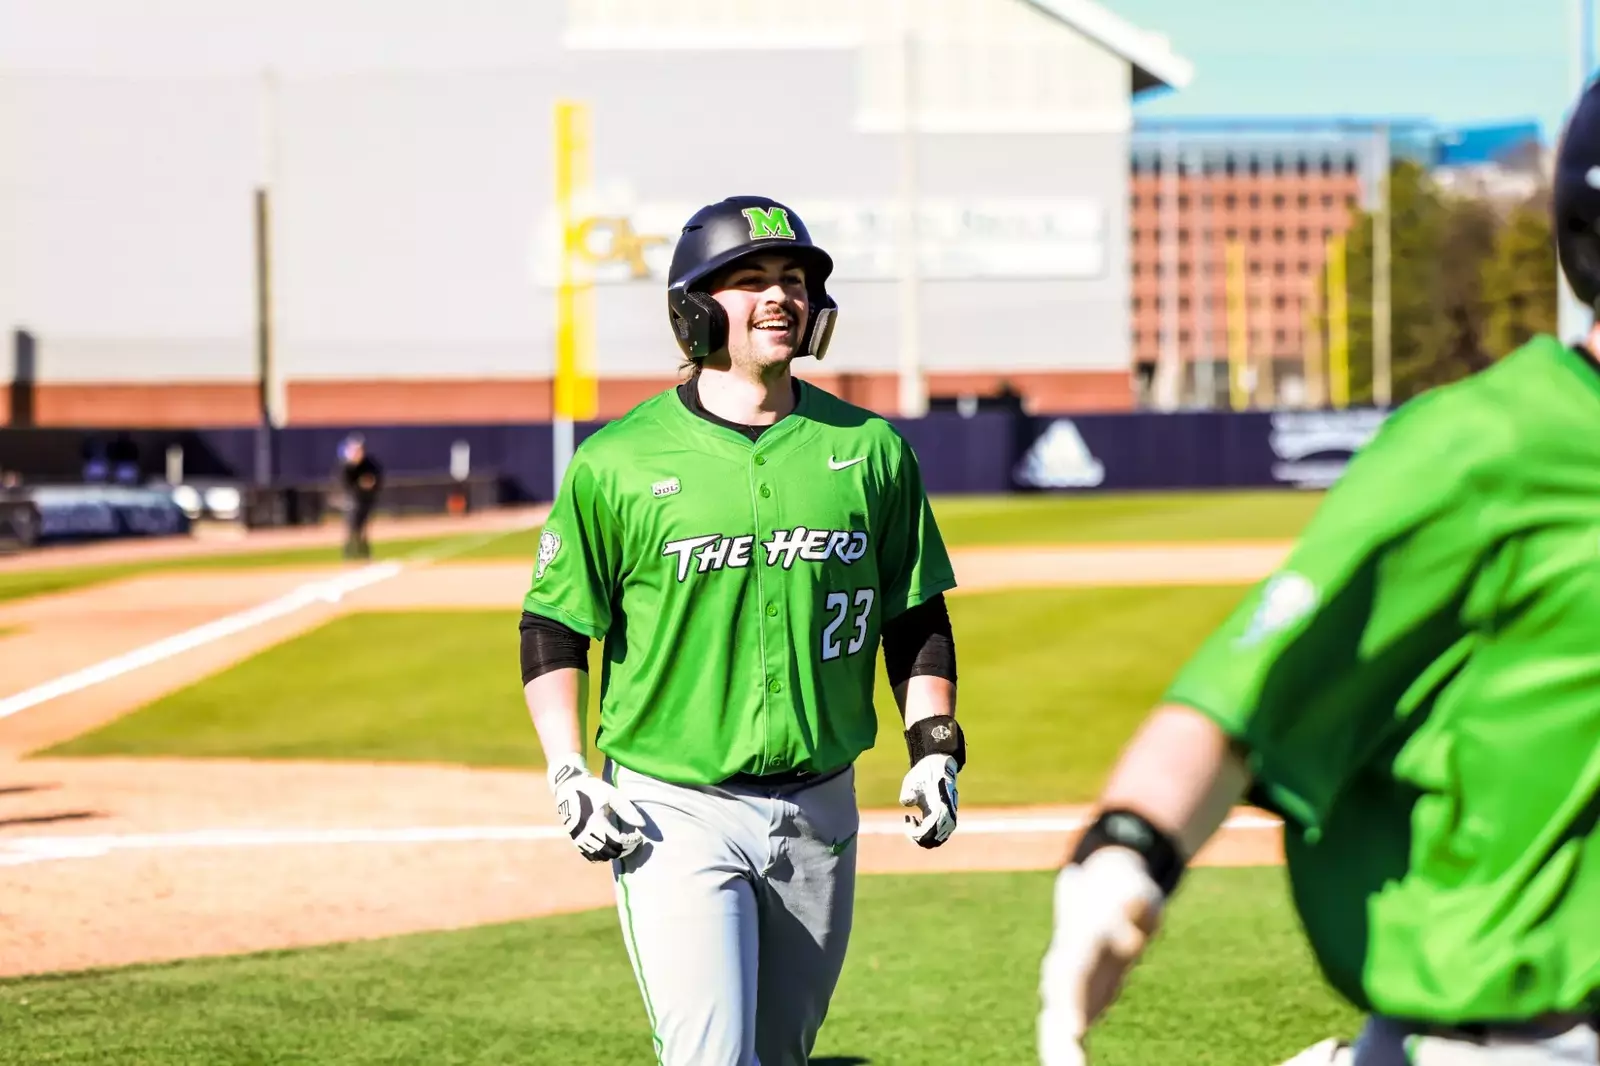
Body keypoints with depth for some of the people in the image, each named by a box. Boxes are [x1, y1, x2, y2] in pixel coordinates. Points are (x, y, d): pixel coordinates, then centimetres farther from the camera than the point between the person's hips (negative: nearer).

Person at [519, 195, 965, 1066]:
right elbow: (552, 628, 2)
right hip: (675, 817, -4)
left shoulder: (869, 449, 6)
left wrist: (933, 748, 3)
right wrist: (568, 775, -9)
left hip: (819, 816, 4)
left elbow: (916, 618, 14)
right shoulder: (620, 461, -4)